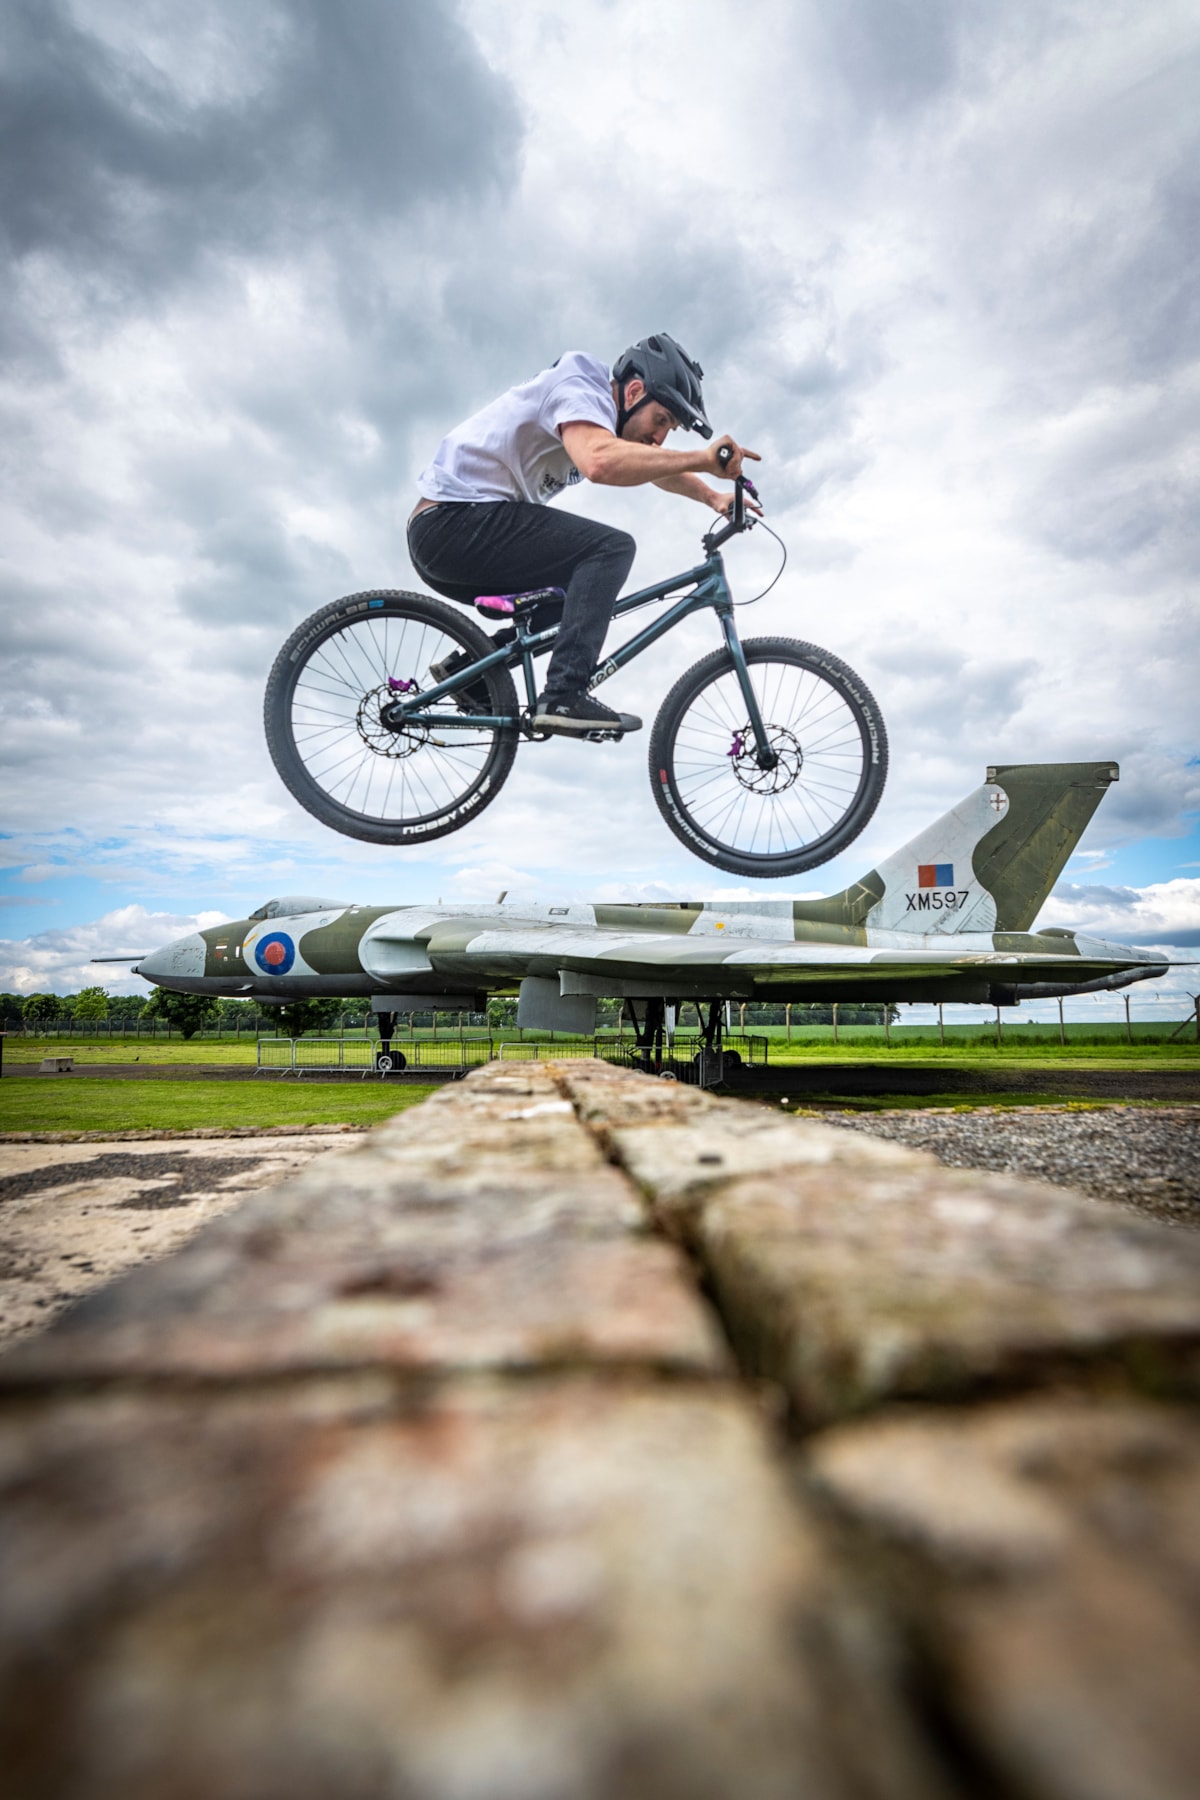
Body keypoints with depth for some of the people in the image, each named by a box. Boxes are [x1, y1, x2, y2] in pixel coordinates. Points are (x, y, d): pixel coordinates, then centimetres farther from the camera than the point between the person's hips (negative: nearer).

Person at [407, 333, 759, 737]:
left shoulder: (600, 407, 19)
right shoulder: (579, 386, -11)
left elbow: (657, 468, 28)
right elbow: (600, 462, -32)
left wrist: (713, 497, 14)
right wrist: (702, 458, -27)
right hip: (455, 520, -10)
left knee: (574, 596, 21)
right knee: (611, 548, -17)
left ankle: (467, 666, 15)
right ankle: (564, 697, -24)